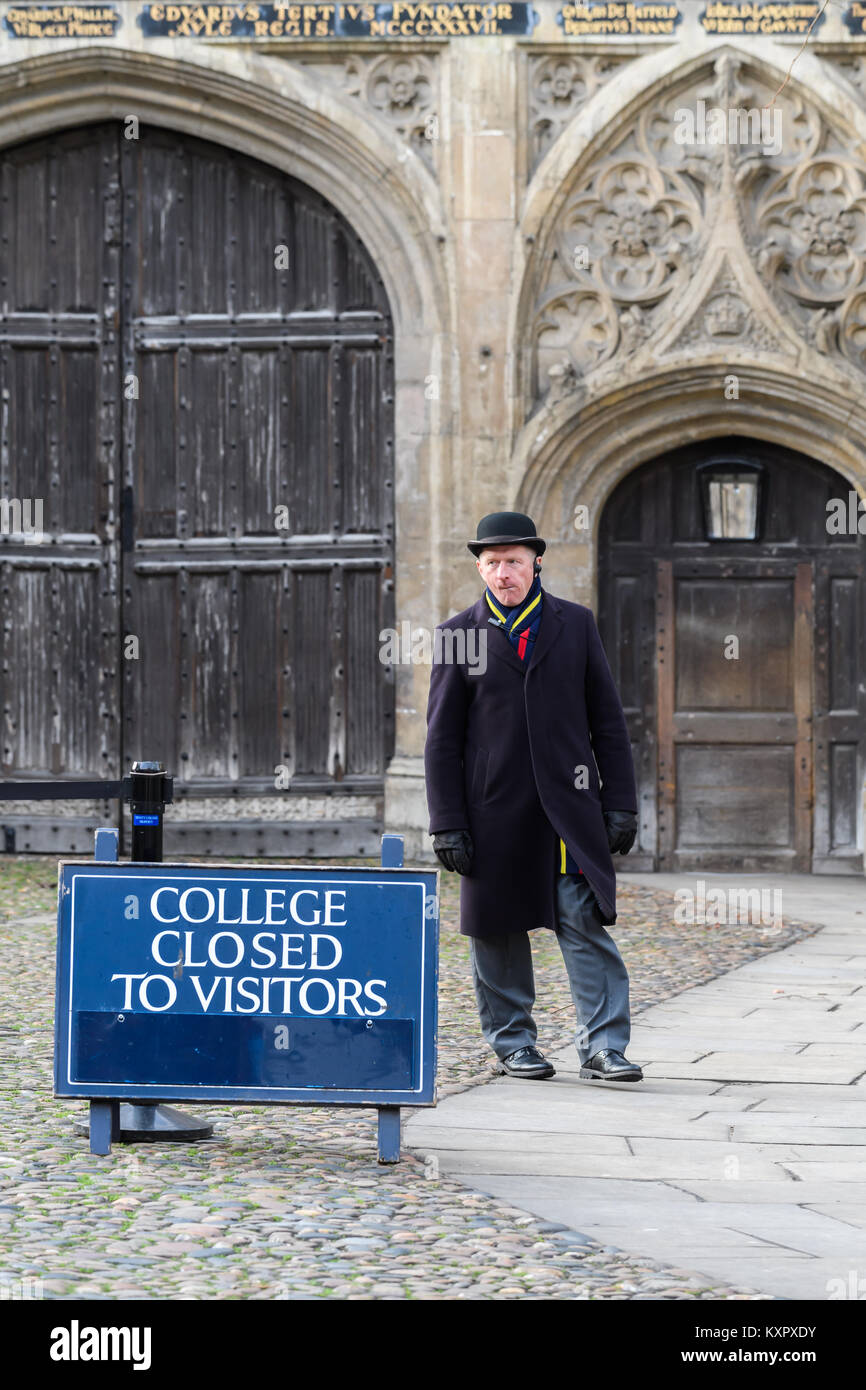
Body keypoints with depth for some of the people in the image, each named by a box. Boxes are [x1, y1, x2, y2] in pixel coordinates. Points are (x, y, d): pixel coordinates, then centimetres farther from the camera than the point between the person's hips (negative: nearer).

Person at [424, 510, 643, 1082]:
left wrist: (620, 802, 2)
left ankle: (603, 1047, -5)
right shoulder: (457, 636, 5)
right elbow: (442, 739, 4)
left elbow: (608, 721, 8)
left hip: (570, 807, 0)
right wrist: (448, 824, -2)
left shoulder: (576, 625, 8)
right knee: (498, 932, 6)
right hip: (494, 813, 0)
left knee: (587, 925, -7)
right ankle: (513, 1042, 19)